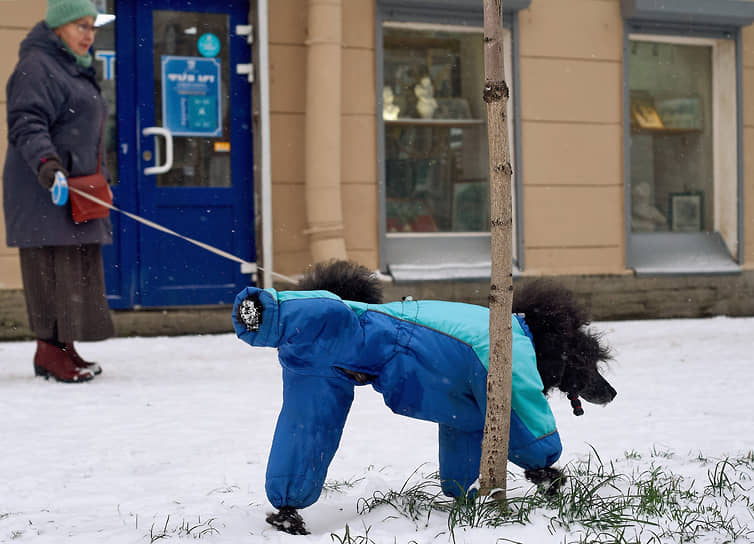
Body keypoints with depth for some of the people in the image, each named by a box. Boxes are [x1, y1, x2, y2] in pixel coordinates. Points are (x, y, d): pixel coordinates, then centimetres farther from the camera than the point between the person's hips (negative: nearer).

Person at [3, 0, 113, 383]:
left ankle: (62, 349, 13)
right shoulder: (37, 66, -9)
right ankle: (50, 350, -8)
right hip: (45, 191, -10)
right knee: (54, 265, -11)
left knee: (78, 267, 8)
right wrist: (46, 162, -34)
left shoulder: (77, 70, 23)